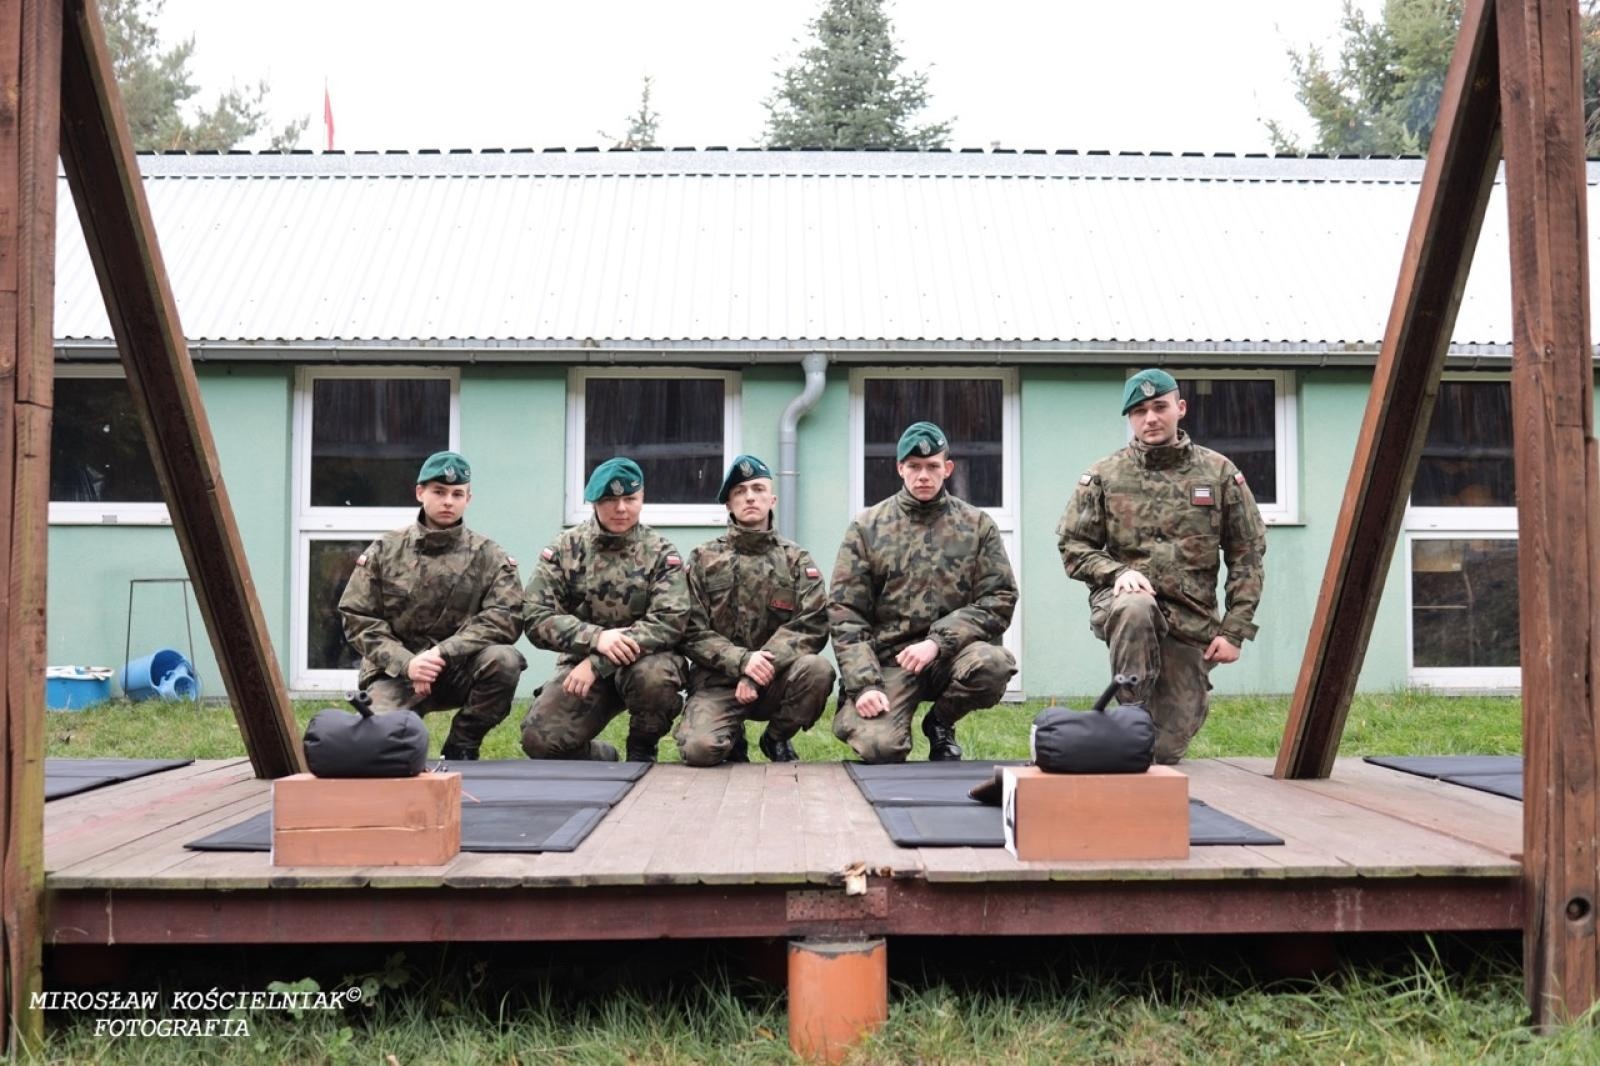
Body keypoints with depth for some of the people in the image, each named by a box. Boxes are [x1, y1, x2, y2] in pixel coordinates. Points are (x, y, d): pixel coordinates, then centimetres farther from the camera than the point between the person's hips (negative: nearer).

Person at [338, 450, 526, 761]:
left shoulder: (489, 556, 1)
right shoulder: (384, 551, 4)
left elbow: (504, 618, -11)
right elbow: (358, 618, -1)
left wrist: (442, 653, -23)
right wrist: (406, 663, -18)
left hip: (461, 669, 1)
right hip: (397, 671, 0)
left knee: (503, 660, -30)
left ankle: (460, 748, -6)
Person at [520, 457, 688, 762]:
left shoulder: (660, 552, -3)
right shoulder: (565, 548, 1)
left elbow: (670, 622, -15)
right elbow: (536, 616, -7)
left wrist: (597, 663, -23)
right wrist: (596, 637, -25)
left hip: (643, 660, -1)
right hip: (581, 662, 1)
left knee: (653, 675, -36)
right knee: (540, 739, -21)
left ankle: (642, 752, -3)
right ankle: (602, 759, 14)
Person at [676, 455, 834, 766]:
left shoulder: (797, 560, 6)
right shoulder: (703, 559, 6)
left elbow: (812, 624, -7)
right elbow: (693, 632, -2)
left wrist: (762, 671, -20)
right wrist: (742, 660, -20)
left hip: (775, 680, 1)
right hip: (718, 681, -1)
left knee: (817, 669, -31)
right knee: (699, 748, -29)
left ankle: (776, 739, -1)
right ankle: (733, 739, 10)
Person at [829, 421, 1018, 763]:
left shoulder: (977, 525, 8)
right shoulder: (867, 527, 6)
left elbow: (999, 598, 0)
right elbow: (844, 612, 1)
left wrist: (937, 642, -14)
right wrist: (864, 684, -13)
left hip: (951, 653, 2)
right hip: (888, 657, -2)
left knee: (993, 664, -32)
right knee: (880, 746, -28)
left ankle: (940, 723, 1)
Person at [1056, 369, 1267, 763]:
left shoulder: (1219, 473, 5)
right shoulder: (1103, 476, 3)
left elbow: (1247, 556, 6)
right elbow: (1073, 545, 4)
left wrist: (1234, 630, -1)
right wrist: (1119, 572, -16)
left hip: (1190, 621, 1)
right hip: (1124, 601, -1)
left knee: (1169, 746, -1)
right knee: (1136, 607, -40)